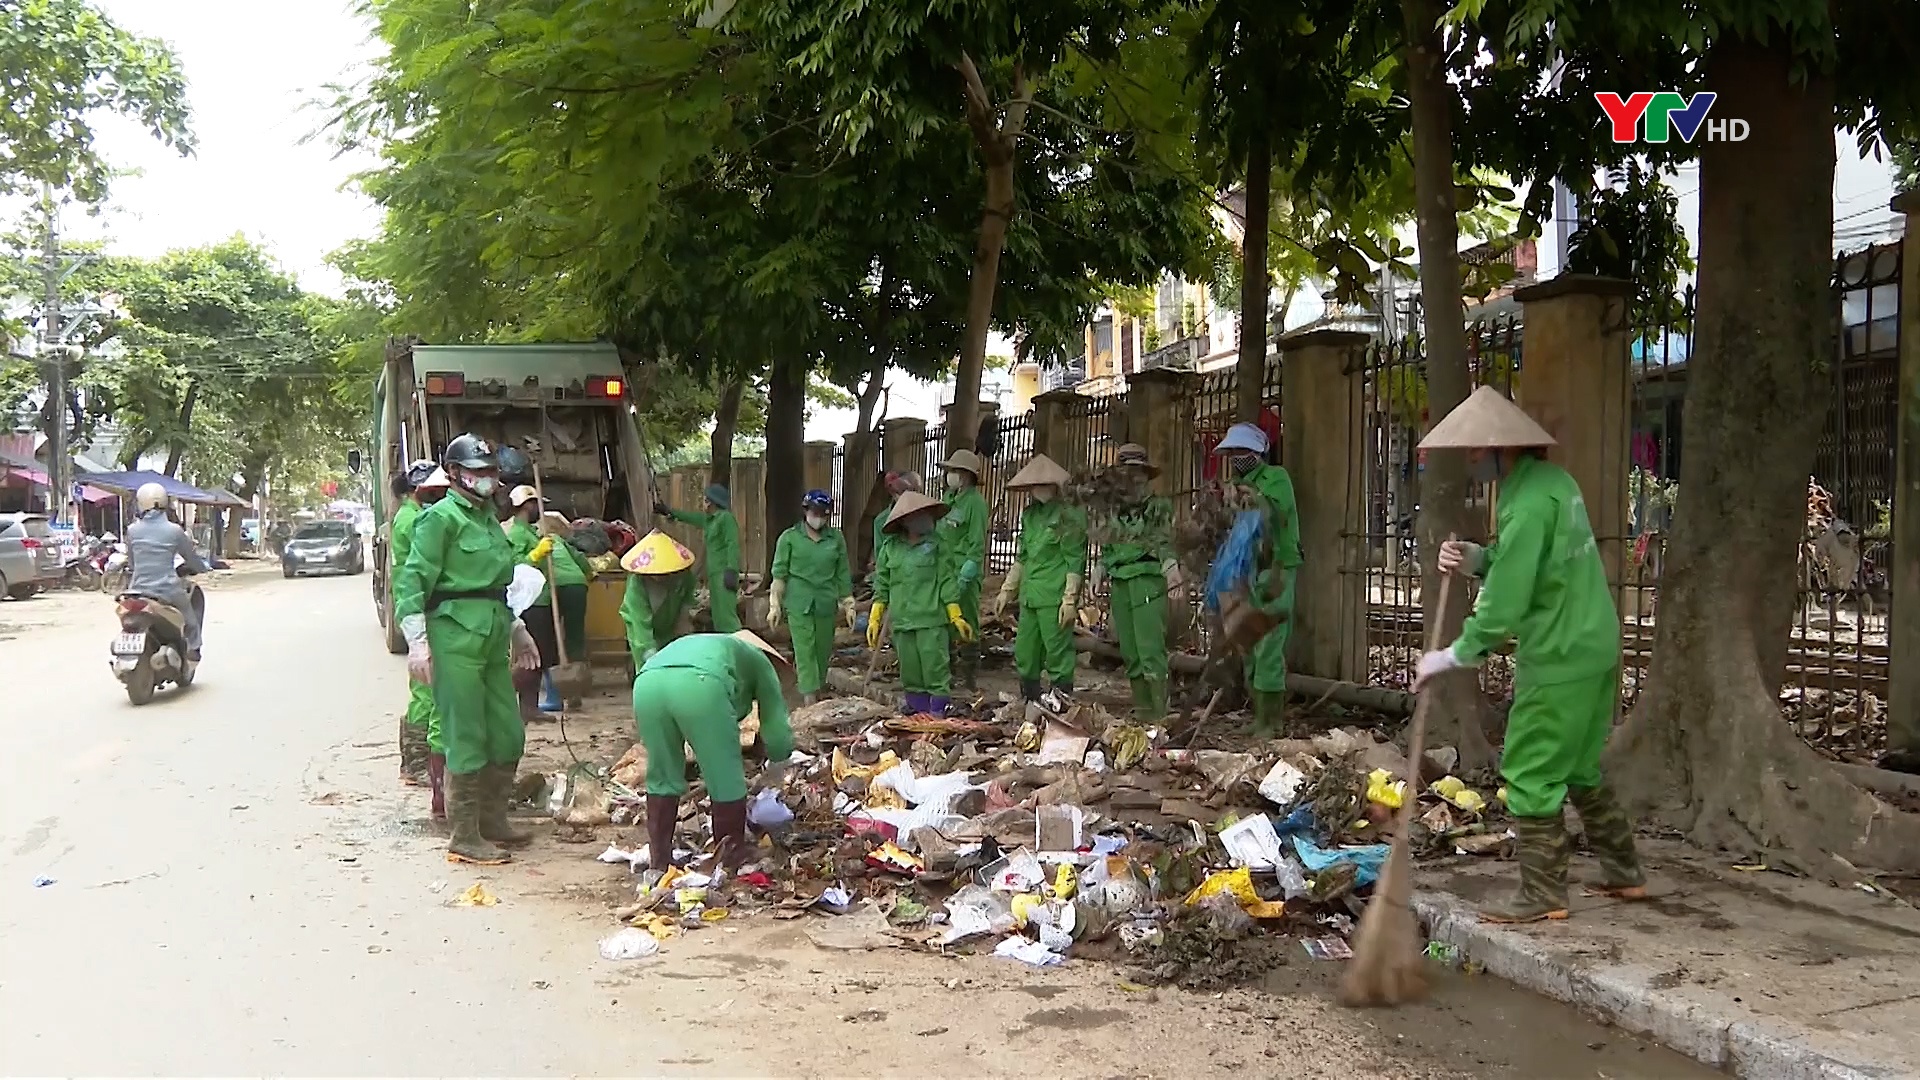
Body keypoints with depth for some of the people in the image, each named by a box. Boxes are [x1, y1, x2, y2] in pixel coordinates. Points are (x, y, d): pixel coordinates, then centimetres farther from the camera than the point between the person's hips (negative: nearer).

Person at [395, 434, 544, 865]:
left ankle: (493, 821, 27)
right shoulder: (442, 518, -8)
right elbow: (412, 580, -12)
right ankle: (464, 838, 3)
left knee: (508, 735, 13)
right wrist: (417, 640, -19)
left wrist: (517, 631, 27)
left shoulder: (489, 518, 18)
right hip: (455, 639, -9)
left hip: (492, 639, 9)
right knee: (467, 740, -5)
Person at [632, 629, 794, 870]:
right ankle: (732, 855, 25)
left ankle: (658, 859, 26)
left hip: (646, 684, 5)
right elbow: (778, 740, 29)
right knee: (726, 779, 14)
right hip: (699, 685, -5)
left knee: (662, 777, 22)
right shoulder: (758, 660, 35)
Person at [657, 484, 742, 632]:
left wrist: (731, 571, -25)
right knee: (718, 616, 6)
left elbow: (733, 545, -16)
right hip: (714, 575, 9)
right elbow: (692, 517, 38)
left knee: (727, 614, -17)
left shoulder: (726, 517, -7)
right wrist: (669, 511, 48)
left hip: (724, 574, -9)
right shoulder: (709, 519, 20)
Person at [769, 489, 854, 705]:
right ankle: (809, 699, -10)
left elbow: (843, 573, 11)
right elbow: (779, 573, 2)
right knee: (805, 651, -7)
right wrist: (775, 605, -1)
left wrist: (848, 604, 11)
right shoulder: (789, 538, 0)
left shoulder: (836, 538, 6)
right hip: (799, 603, -3)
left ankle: (817, 692, 20)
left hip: (826, 603, 3)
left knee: (823, 651, 7)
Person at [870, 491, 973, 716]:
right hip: (902, 622, 3)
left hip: (931, 621, -3)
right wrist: (874, 620, 8)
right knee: (911, 673, 7)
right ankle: (917, 712, 15)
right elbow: (881, 587, 12)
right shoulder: (890, 550, 7)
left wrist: (955, 617, 2)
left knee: (935, 669, -6)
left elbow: (946, 583, 3)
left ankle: (938, 713, -1)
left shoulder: (935, 548, 2)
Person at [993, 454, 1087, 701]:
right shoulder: (1030, 514, 16)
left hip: (1054, 598, -8)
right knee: (1024, 656, 10)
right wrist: (1006, 590, 22)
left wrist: (1070, 599, -15)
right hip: (1030, 597, 8)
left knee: (1058, 656, -6)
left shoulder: (1068, 516, -7)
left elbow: (1075, 561, -10)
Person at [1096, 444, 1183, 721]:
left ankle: (1159, 715, -13)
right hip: (1119, 584, 6)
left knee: (1150, 651, -14)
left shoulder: (1159, 506, 3)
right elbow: (1104, 553, 23)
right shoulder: (1113, 513, 18)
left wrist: (1174, 583, -18)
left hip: (1148, 581, -6)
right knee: (1130, 653, 6)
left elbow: (1166, 545, -8)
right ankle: (1141, 711, 12)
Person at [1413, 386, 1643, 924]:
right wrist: (1474, 558, 0)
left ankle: (1543, 893, 5)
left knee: (1530, 774, -2)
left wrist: (1452, 656, -14)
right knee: (1581, 769, 20)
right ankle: (1623, 872, 29)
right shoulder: (1551, 479, 9)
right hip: (1593, 648, 10)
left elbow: (1506, 602, -23)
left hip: (1559, 660, -10)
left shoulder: (1529, 504, -21)